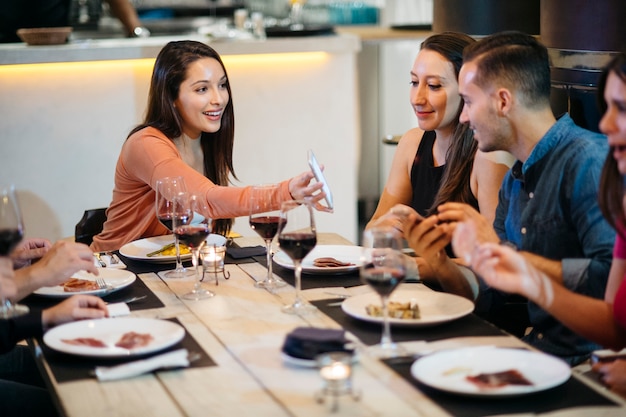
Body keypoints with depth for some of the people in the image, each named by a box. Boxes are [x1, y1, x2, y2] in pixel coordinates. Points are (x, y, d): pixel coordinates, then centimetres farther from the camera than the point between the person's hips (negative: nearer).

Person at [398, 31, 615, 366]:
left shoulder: (588, 160, -16)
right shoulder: (514, 180, 13)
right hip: (532, 346, 8)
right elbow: (492, 298, 15)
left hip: (585, 360, -8)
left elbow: (611, 277, -28)